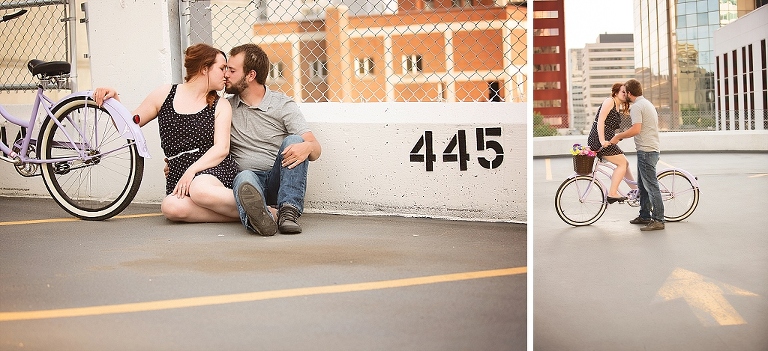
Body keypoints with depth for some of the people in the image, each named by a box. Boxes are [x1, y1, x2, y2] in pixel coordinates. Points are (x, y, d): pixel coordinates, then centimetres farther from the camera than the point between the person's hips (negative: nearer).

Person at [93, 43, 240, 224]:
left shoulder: (220, 106, 13)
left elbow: (222, 148, -2)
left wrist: (192, 171, -18)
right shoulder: (165, 94, 15)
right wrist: (113, 99, 3)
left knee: (199, 189, -40)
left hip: (214, 169, -2)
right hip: (178, 177, 2)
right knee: (171, 207, -35)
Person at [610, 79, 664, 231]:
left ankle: (658, 220, -9)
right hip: (652, 148, 11)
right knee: (642, 184, 17)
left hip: (646, 150, -11)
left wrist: (618, 136, -12)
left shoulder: (636, 106, -13)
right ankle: (645, 216, 23)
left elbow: (636, 129, -24)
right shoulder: (647, 103, 19)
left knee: (651, 185, -9)